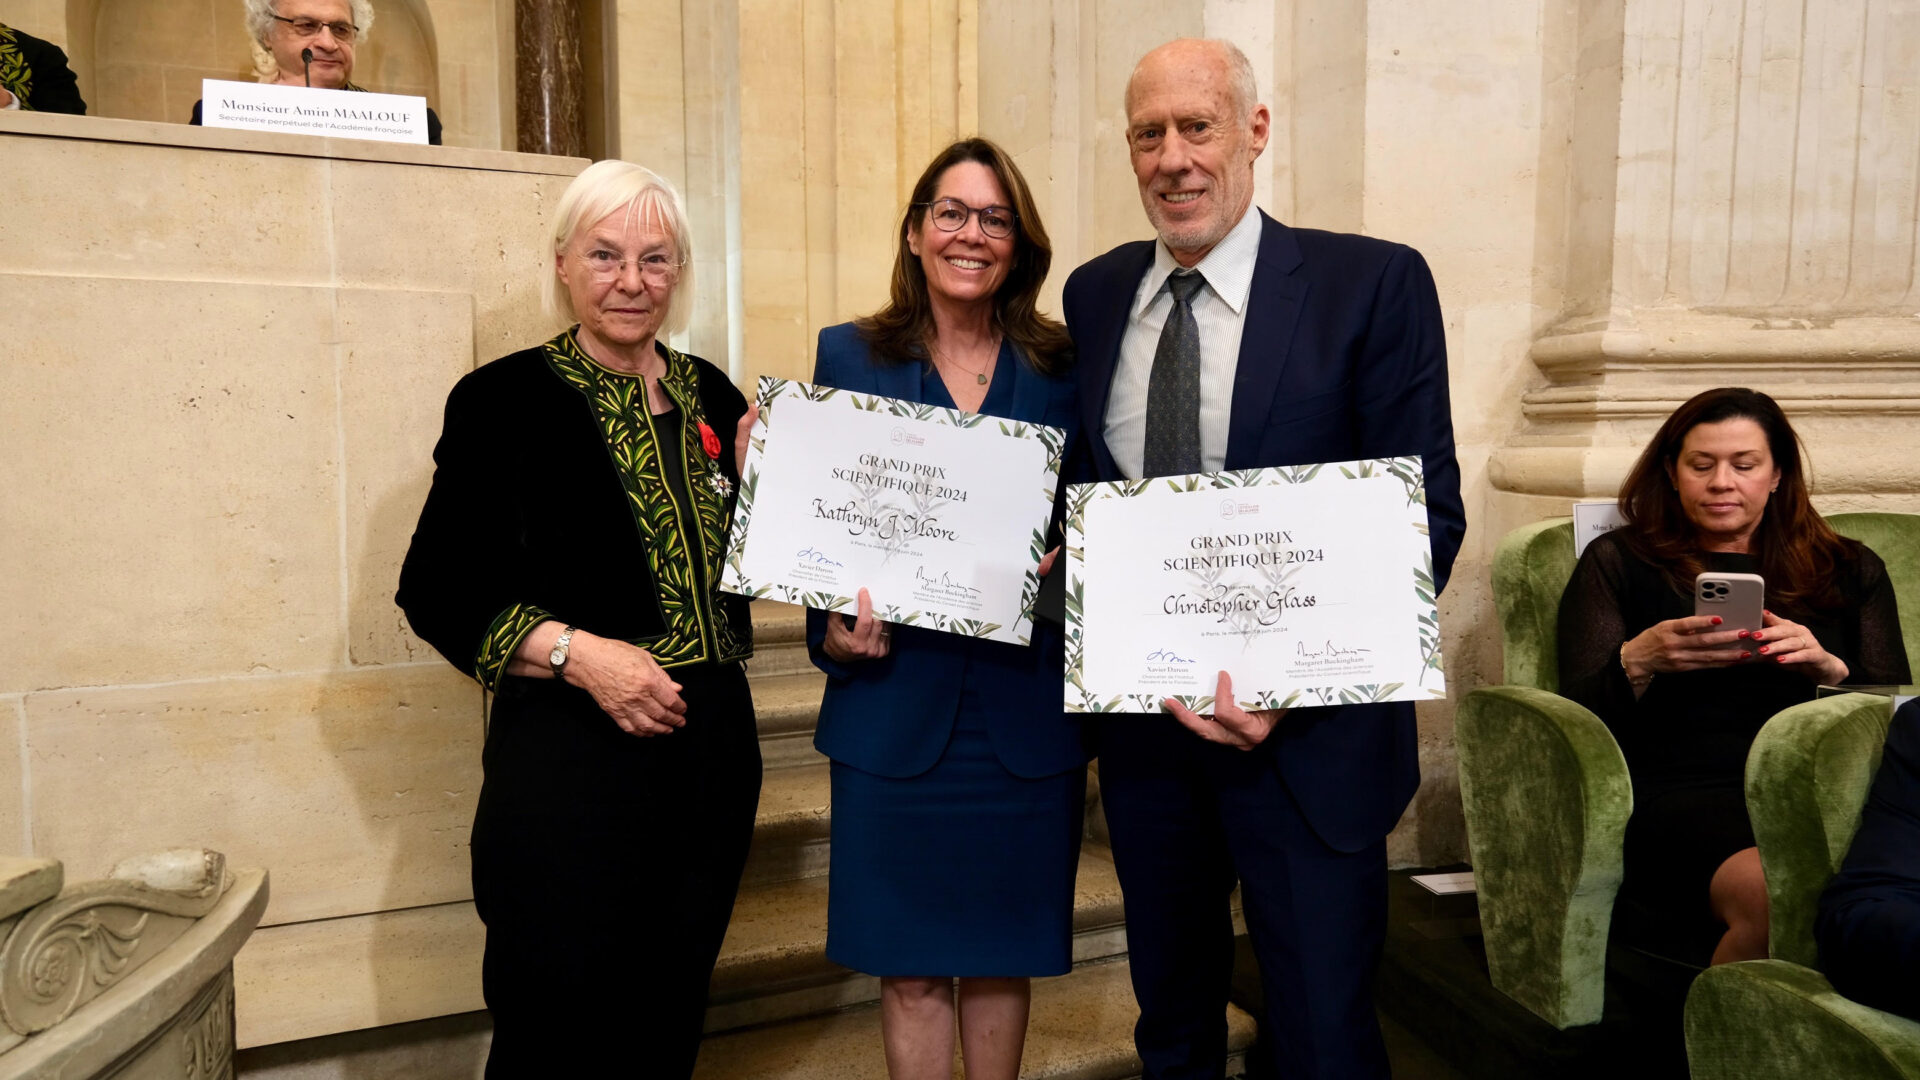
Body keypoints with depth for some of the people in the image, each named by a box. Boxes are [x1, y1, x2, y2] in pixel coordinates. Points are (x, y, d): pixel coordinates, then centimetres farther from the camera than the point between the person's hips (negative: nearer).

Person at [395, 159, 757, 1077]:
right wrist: (575, 651, -19)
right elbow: (437, 591, -8)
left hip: (710, 748, 5)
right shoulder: (504, 399, -6)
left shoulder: (713, 399, 9)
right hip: (569, 758, -5)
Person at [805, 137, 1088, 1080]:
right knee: (910, 961, 9)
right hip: (896, 701, -1)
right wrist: (836, 629, -13)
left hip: (1025, 708, 1)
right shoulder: (849, 356, 3)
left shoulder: (1061, 367, 5)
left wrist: (1066, 560, -15)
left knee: (1003, 948, 16)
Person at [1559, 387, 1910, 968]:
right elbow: (1578, 714, 7)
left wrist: (1831, 669, -6)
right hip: (1683, 790, -2)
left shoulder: (1850, 571, 23)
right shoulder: (1618, 562, 15)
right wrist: (1637, 660, -13)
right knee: (1773, 896, -34)